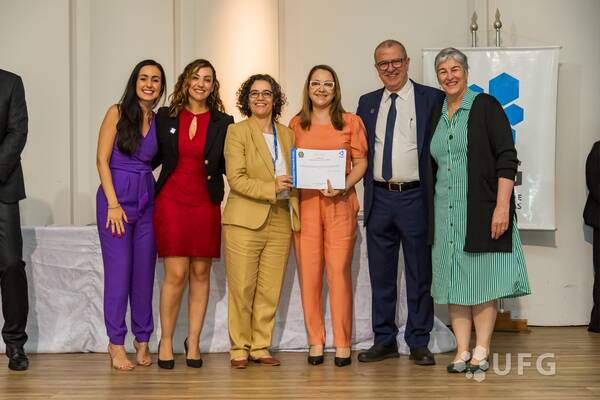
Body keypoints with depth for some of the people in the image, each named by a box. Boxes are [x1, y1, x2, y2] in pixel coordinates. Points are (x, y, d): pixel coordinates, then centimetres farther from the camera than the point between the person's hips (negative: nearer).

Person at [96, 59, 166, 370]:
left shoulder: (159, 121, 11)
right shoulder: (117, 112, -1)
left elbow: (156, 161, 12)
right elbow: (102, 159, -5)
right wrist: (113, 204, -12)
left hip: (147, 200, 4)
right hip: (116, 197, -4)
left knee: (145, 271, 5)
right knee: (118, 270, -5)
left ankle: (142, 340, 16)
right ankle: (116, 344, 5)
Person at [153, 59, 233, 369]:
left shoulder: (223, 122, 5)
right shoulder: (165, 117, 6)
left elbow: (228, 166, 7)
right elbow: (154, 158, 12)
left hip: (205, 204, 1)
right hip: (171, 201, -1)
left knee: (200, 274, 5)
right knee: (175, 274, -6)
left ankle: (193, 342, 16)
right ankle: (166, 341, 10)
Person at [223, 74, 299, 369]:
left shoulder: (287, 134, 16)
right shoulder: (237, 132, 1)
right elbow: (236, 178, -9)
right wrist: (271, 188, -19)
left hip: (280, 222, 4)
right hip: (245, 221, -4)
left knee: (270, 291, 5)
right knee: (241, 289, -2)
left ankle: (260, 347, 16)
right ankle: (239, 349, 10)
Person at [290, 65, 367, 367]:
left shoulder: (351, 122, 8)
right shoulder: (296, 124, 13)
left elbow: (361, 162, 4)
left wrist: (344, 186, -12)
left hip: (340, 204, -2)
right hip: (305, 203, 2)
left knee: (339, 271, -4)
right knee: (308, 273, 0)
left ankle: (342, 343, 3)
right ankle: (315, 341, 8)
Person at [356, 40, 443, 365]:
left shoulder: (432, 99, -1)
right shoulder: (367, 103, 12)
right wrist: (365, 185, 4)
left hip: (415, 198, -4)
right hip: (379, 198, 4)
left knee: (419, 274, 4)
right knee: (381, 274, 10)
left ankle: (419, 342, 14)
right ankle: (384, 339, 21)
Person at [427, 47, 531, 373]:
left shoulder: (486, 106, -4)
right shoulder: (437, 116, 13)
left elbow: (507, 159, -10)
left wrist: (502, 206, -18)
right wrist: (429, 214, 14)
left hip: (481, 210, -5)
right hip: (446, 212, 5)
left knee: (483, 279, 1)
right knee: (453, 280, 6)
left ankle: (482, 351, 10)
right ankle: (462, 350, 13)